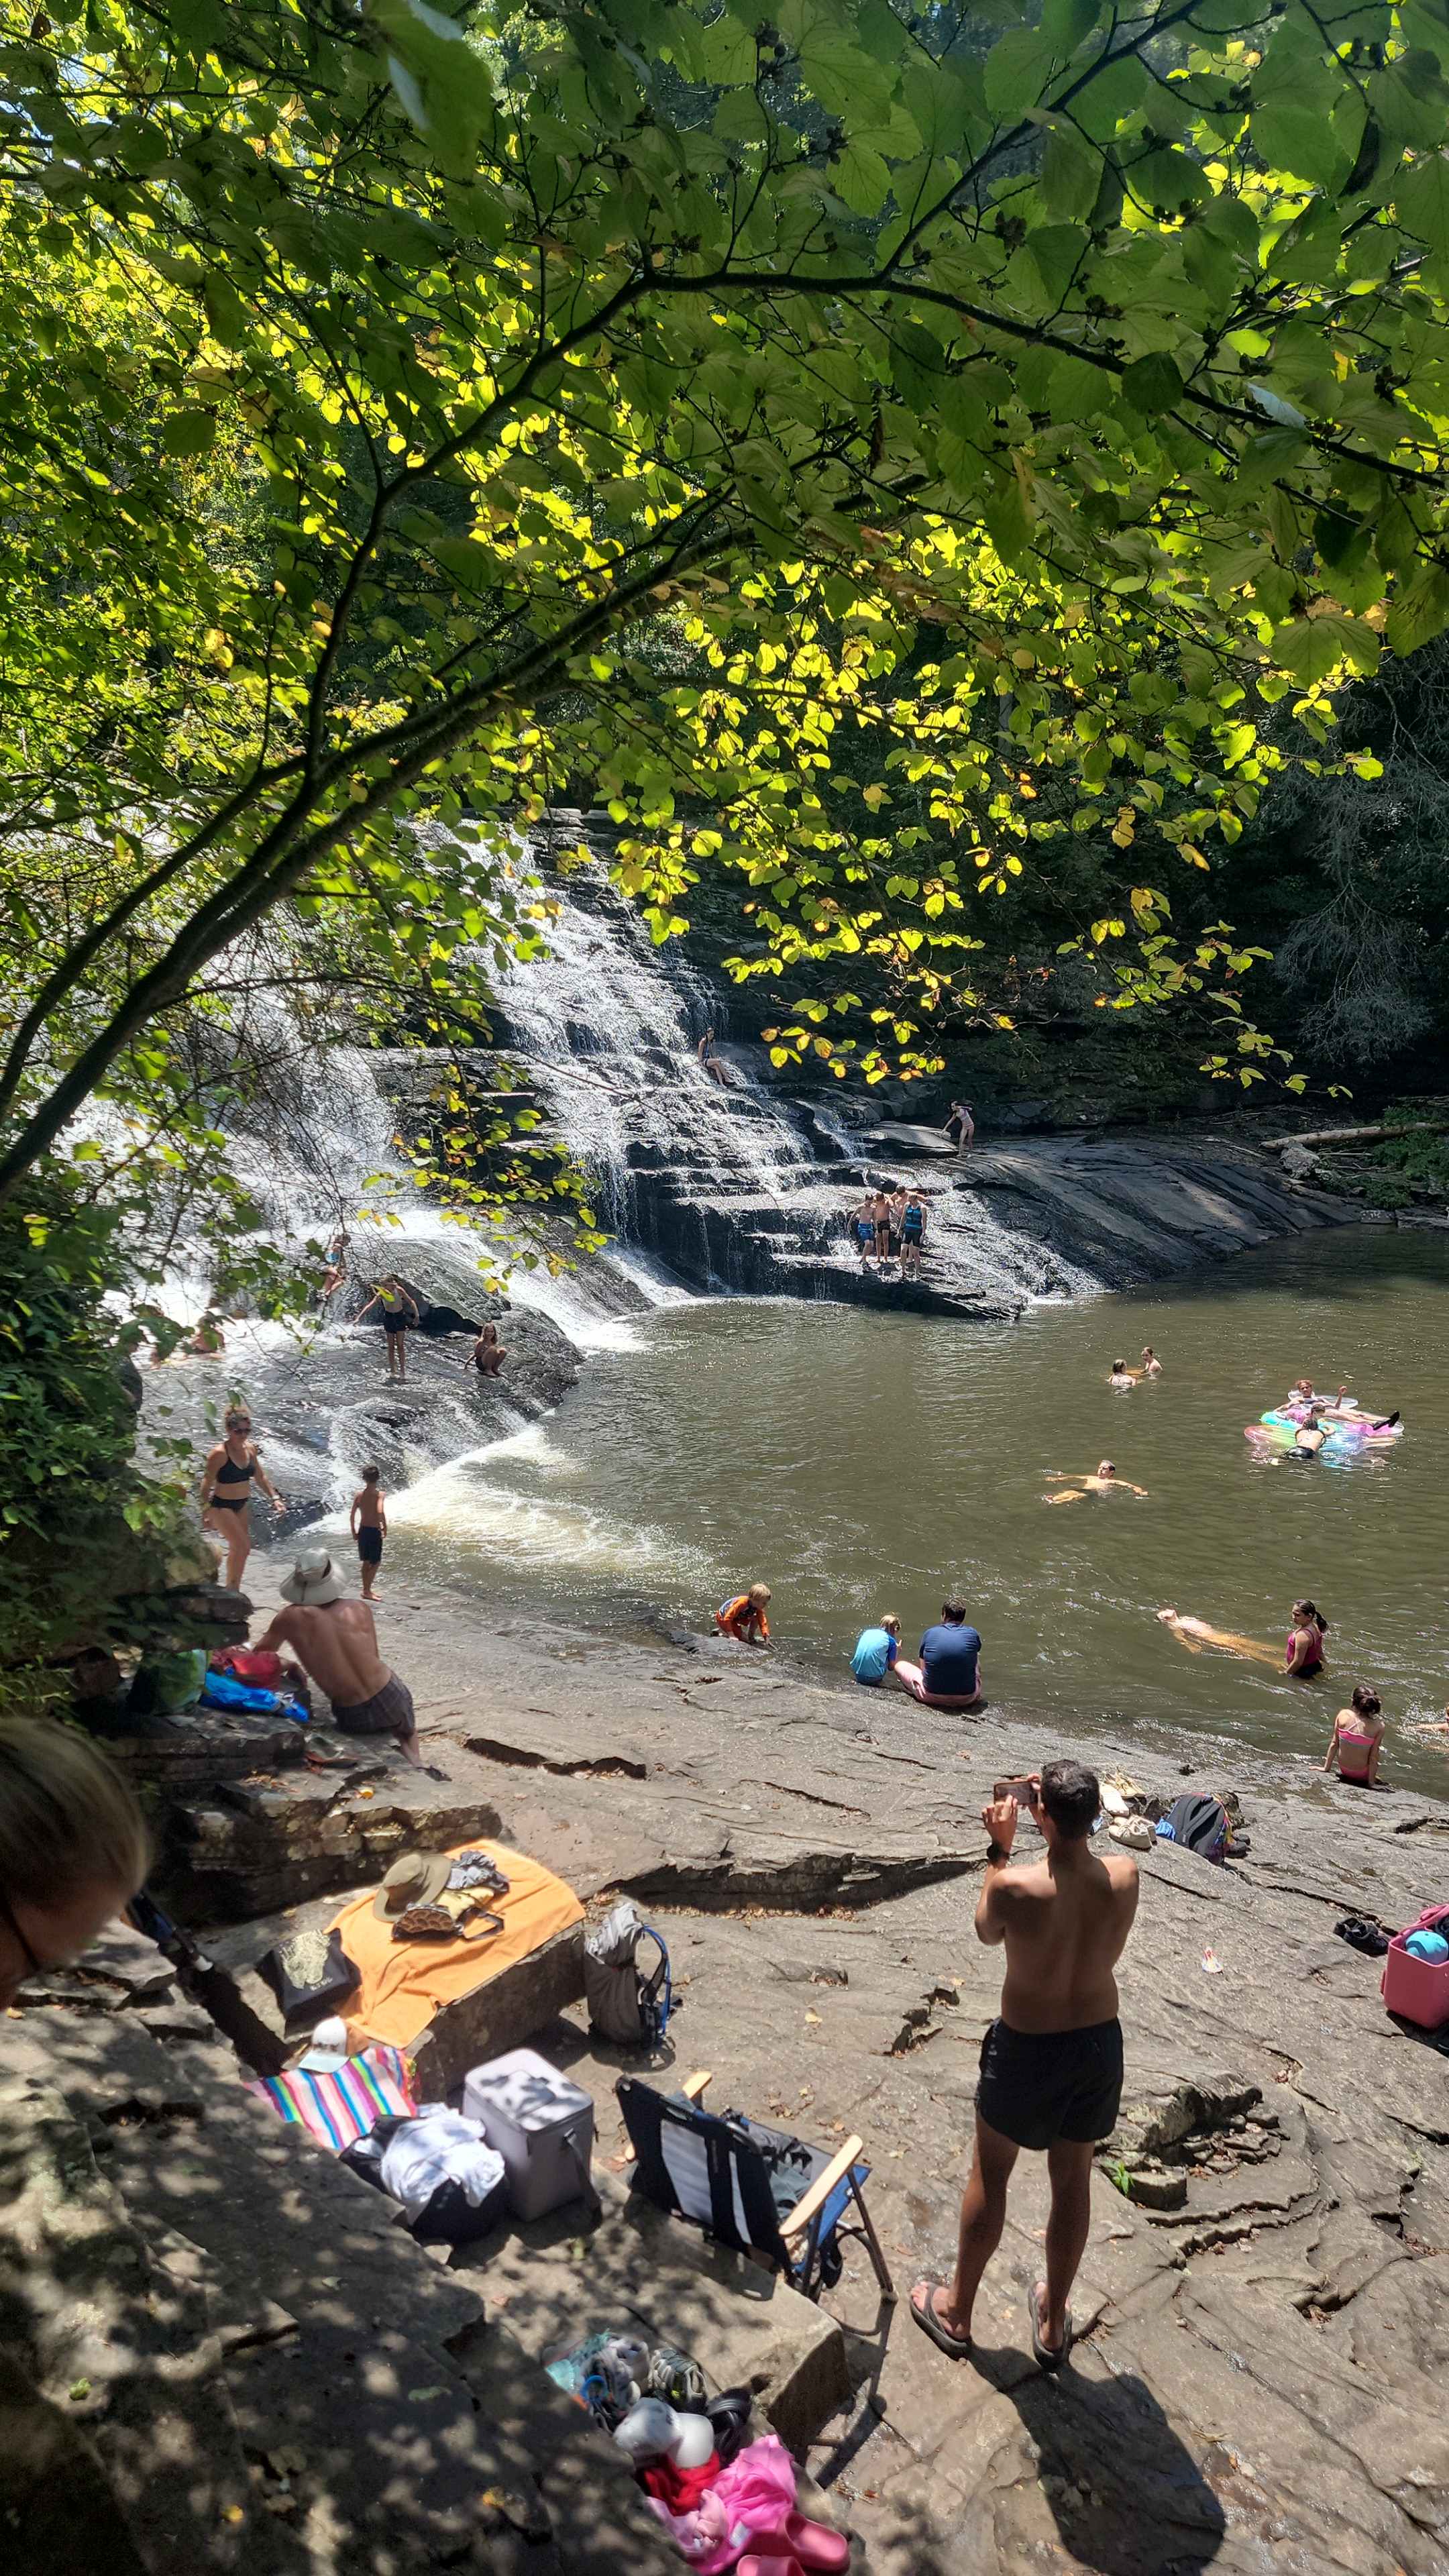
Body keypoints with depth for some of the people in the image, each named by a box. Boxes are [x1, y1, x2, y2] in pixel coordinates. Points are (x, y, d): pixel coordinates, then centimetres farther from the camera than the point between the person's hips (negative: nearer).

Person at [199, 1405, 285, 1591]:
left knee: (239, 1548, 13)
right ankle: (233, 1588, 5)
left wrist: (274, 1498, 5)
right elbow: (207, 1484, -18)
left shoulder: (250, 1449, -1)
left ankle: (233, 1590, 28)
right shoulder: (219, 1454, -21)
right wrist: (205, 1513, -19)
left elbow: (260, 1476, 10)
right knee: (242, 1546, -12)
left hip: (241, 1505, 7)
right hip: (222, 1506, -7)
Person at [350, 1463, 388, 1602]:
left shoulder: (359, 1494, 0)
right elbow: (380, 1512, -28)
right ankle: (367, 1591, 3)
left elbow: (352, 1516, 0)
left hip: (362, 1531, 5)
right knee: (376, 1563, 7)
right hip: (374, 1532, -5)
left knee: (366, 1562, 18)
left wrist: (354, 1532, 11)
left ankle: (366, 1590, 27)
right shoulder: (380, 1494, -14)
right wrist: (385, 1528, -13)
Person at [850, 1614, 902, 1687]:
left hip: (858, 1675, 3)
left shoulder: (867, 1632, 13)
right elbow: (891, 1668, 5)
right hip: (873, 1678, -3)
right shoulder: (891, 1640, 0)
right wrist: (897, 1651, 22)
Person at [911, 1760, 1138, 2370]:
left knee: (989, 2176, 19)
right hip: (1100, 2042, 3)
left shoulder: (1016, 1886, -30)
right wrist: (1067, 1812, 2)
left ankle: (956, 2312, 38)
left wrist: (999, 1847, -3)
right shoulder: (1124, 1874, -19)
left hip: (1027, 2048, -3)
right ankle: (1053, 2323, 41)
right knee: (1073, 2182, 22)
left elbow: (987, 1932, -6)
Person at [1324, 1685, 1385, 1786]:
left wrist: (1326, 1768, 4)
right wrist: (1371, 1782, -3)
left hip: (1343, 1770, 3)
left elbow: (1334, 1744, -8)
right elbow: (1374, 1757, -16)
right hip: (1362, 1775, -3)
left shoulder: (1343, 1715, -16)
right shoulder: (1378, 1726, -22)